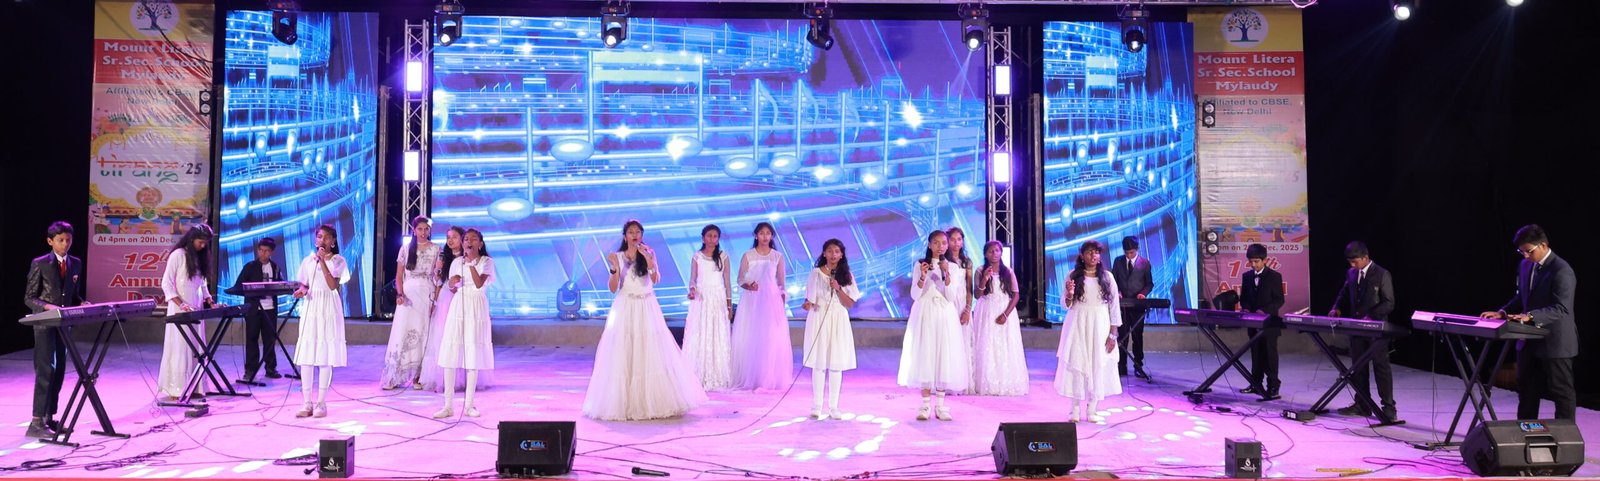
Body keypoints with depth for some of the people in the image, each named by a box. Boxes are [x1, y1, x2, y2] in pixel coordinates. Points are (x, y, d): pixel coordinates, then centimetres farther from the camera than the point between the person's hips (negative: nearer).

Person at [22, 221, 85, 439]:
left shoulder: (76, 263, 10)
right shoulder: (39, 264, -6)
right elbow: (29, 298, -6)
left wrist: (81, 304, -4)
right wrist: (48, 306, -23)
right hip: (45, 323, -6)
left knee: (59, 371, 8)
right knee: (45, 370, -12)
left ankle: (49, 418, 17)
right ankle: (36, 423, -11)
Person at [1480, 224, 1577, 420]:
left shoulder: (1562, 271, -18)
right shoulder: (1525, 265, 8)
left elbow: (1562, 309, -25)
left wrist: (1530, 316, -37)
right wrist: (1503, 312, -1)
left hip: (1555, 343, -8)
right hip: (1530, 340, 8)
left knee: (1562, 392, 3)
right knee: (1526, 389, 15)